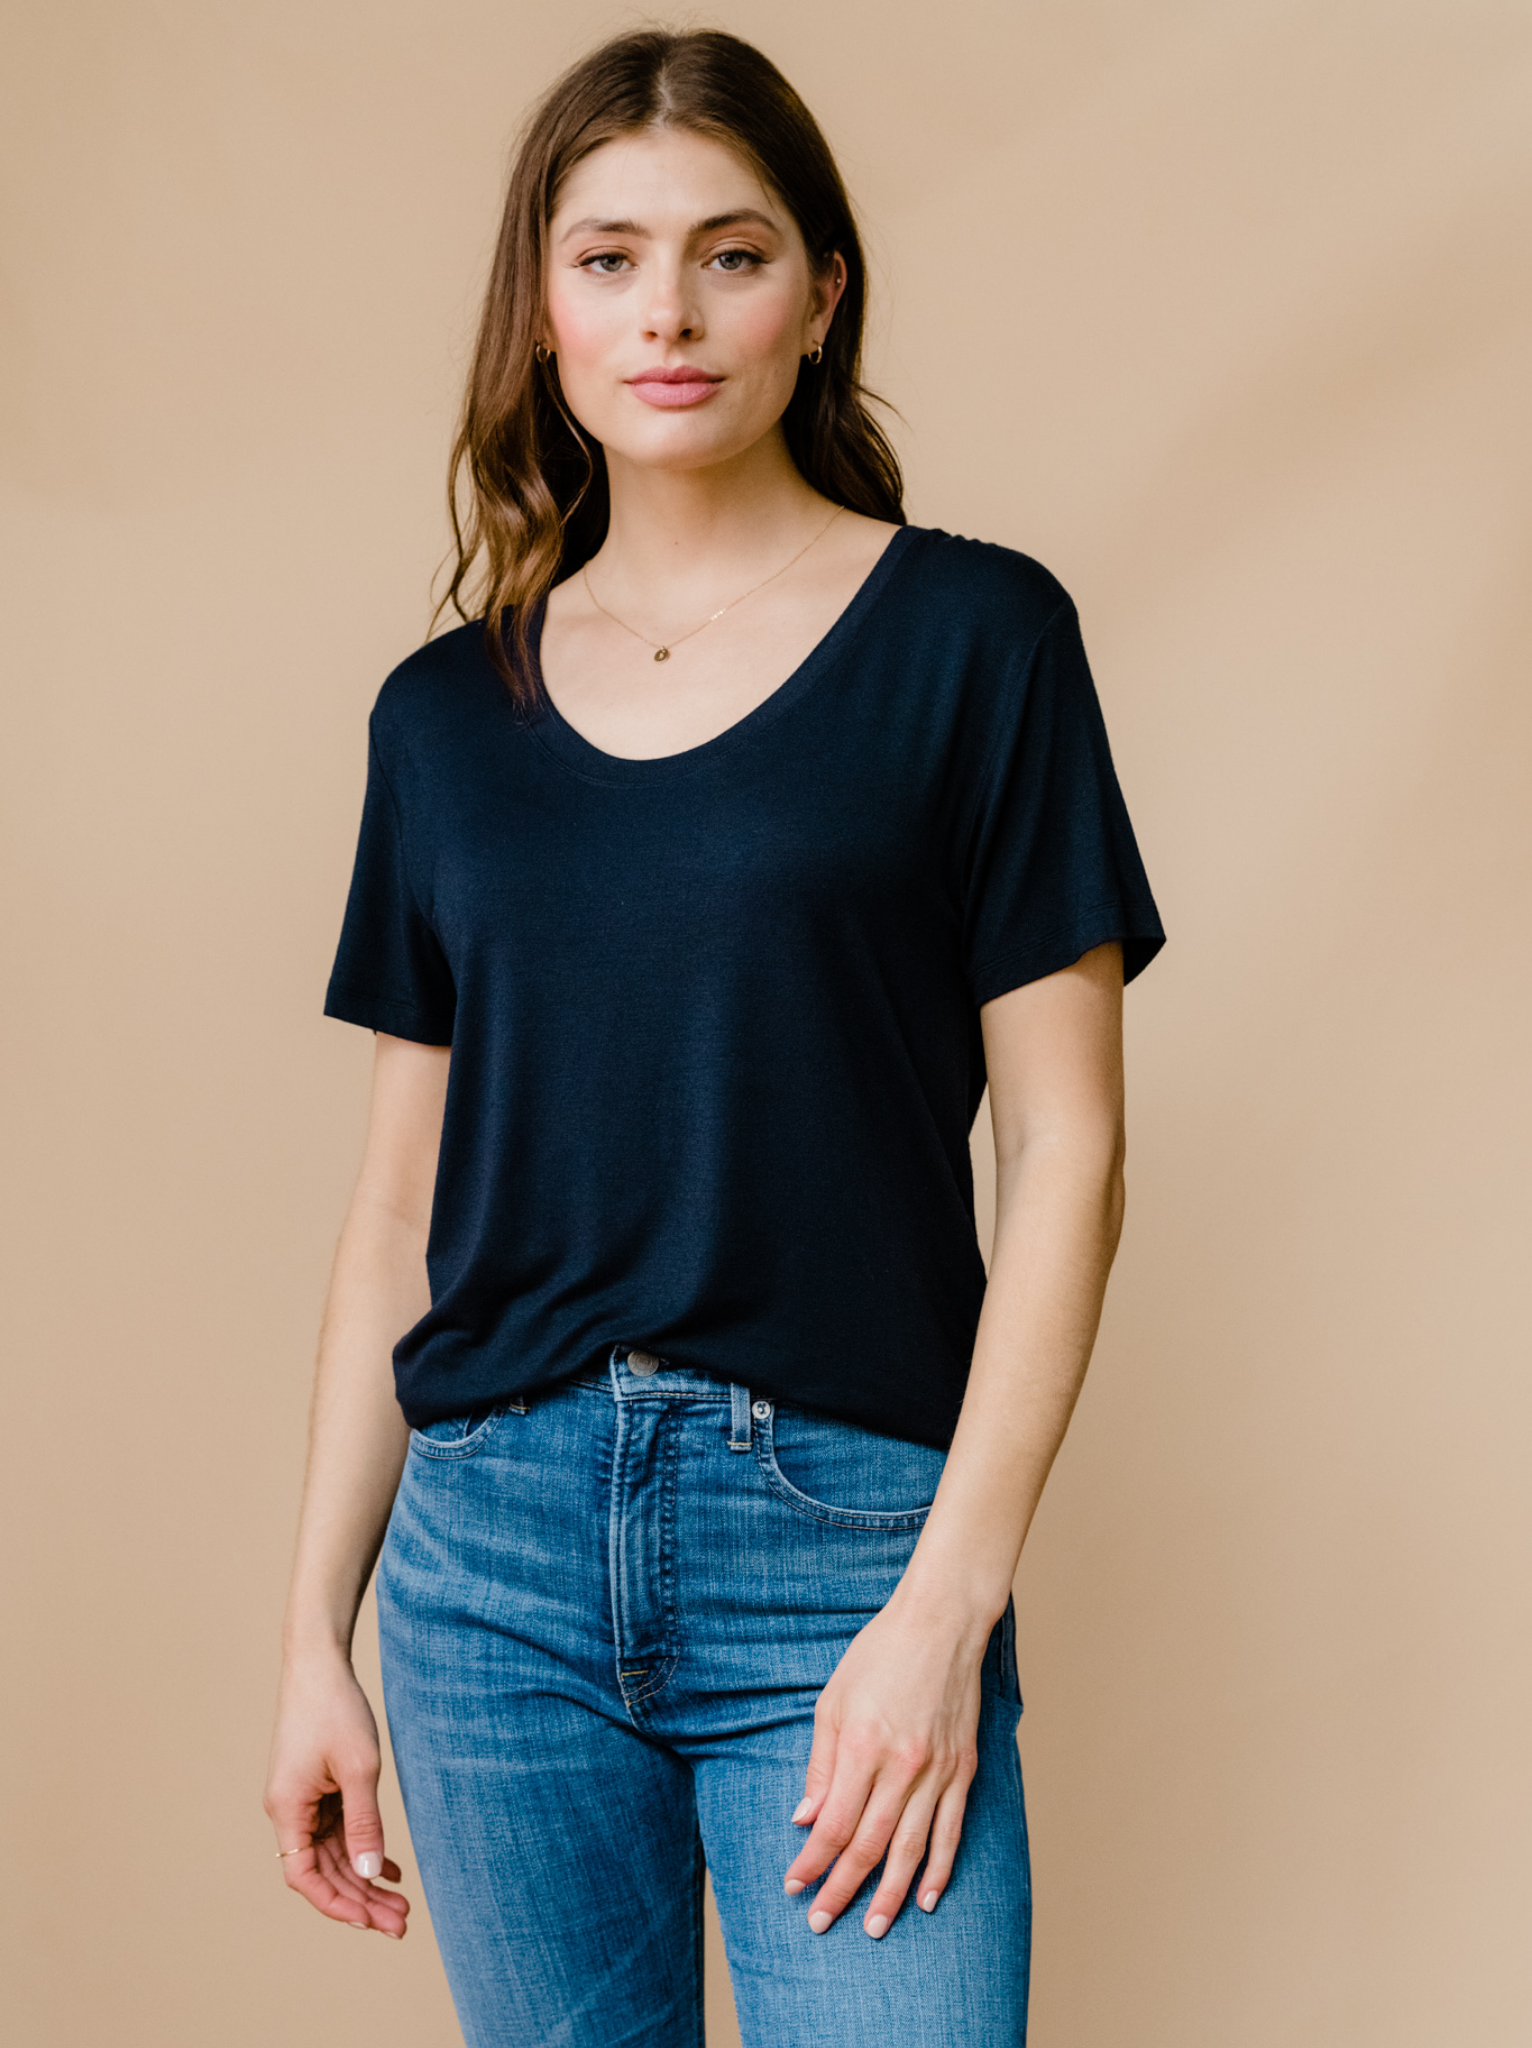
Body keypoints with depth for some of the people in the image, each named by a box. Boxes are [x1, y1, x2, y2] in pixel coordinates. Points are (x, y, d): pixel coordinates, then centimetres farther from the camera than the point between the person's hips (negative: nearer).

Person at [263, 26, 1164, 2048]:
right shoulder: (446, 712, 9)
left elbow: (1064, 1145, -4)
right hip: (496, 1543, 3)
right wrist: (317, 1626, 8)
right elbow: (401, 1200, 11)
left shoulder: (970, 636, -1)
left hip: (841, 1530, -3)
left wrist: (947, 1600, -11)